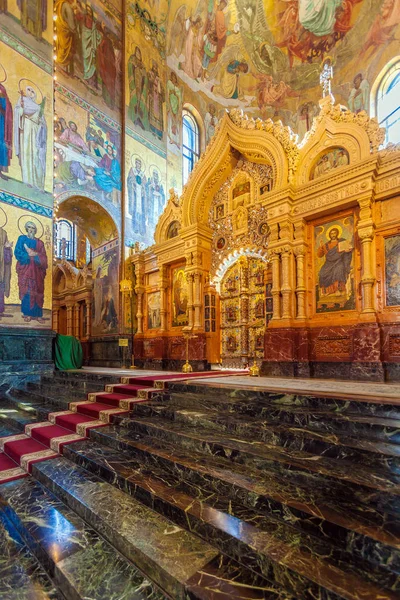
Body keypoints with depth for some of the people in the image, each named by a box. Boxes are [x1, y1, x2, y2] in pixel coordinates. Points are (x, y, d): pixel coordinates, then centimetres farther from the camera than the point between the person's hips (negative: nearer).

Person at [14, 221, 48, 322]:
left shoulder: (39, 242, 12)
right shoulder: (22, 238, 9)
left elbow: (43, 258, 2)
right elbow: (17, 252, -4)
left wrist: (35, 254, -14)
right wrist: (28, 255, -12)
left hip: (36, 269, 1)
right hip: (25, 268, -1)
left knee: (37, 291, -1)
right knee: (26, 290, -5)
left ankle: (37, 314, 3)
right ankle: (27, 314, 0)